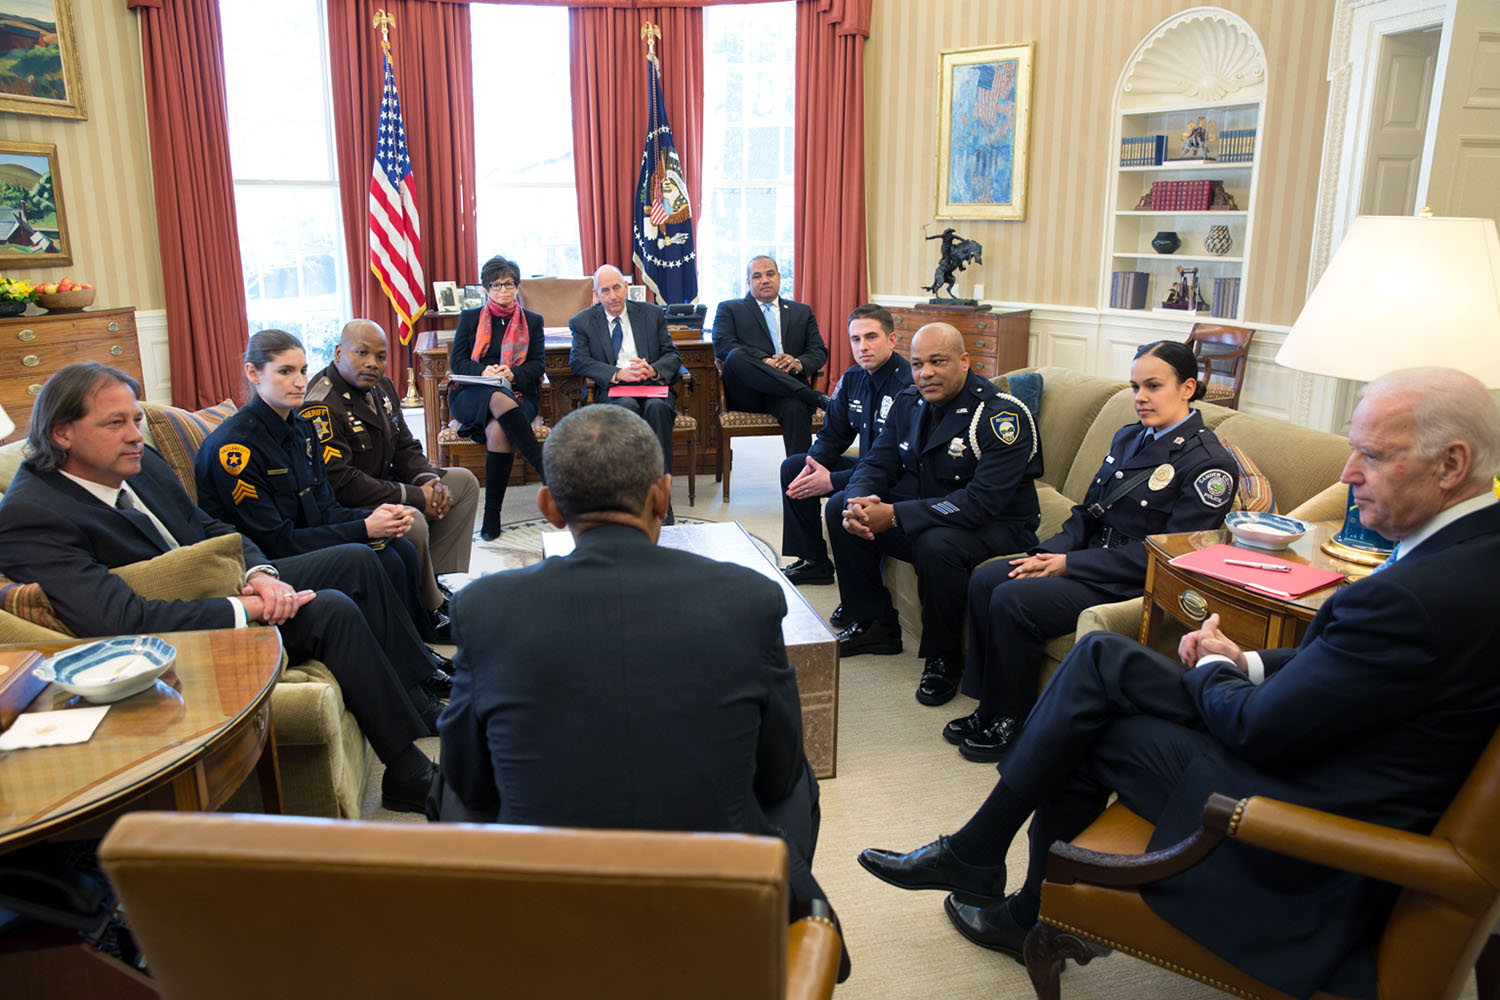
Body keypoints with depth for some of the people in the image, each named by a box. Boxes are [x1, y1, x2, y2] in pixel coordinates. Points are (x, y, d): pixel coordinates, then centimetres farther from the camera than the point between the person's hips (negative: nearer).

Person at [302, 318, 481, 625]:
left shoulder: (381, 386, 8)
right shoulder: (321, 406, -22)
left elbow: (405, 448, 15)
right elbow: (340, 483, -28)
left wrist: (429, 481, -9)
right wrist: (415, 498, -24)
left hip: (384, 488, 10)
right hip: (345, 508, -10)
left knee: (464, 481, 9)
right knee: (411, 523, -35)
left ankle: (438, 580, -1)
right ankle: (429, 610, -10)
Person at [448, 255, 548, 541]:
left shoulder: (532, 321, 16)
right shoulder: (470, 318, 16)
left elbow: (538, 365, 7)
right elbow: (456, 361, 6)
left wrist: (513, 373, -14)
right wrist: (484, 371, -15)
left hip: (517, 394, 0)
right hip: (471, 395, 0)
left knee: (498, 429, -35)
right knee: (500, 400, -38)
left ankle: (492, 514, -31)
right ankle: (547, 470, -43)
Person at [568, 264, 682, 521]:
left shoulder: (652, 314, 15)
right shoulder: (583, 322, 12)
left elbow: (672, 355, 10)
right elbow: (578, 361, -3)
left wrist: (653, 370, -14)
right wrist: (618, 374, -17)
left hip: (652, 387, 1)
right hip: (612, 393, -1)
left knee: (657, 407, -34)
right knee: (627, 406, -36)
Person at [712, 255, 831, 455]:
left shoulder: (802, 312, 26)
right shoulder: (729, 309, 17)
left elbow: (819, 351, 15)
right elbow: (722, 345, -1)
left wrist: (799, 363, -10)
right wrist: (764, 361, -16)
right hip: (746, 394, -1)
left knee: (797, 408, -34)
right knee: (736, 356, -33)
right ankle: (813, 396, -33)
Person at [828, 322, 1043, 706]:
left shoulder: (1003, 415, -23)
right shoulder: (909, 402, 1)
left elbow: (982, 502, -31)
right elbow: (877, 462, 4)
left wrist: (893, 515, -35)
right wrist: (859, 502, -22)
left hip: (996, 527, -7)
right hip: (921, 510, 7)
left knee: (937, 545, -38)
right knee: (840, 508, -4)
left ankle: (943, 659, -13)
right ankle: (874, 624, 7)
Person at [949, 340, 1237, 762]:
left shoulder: (1210, 464, -13)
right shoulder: (1128, 438, 12)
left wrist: (1070, 564, -17)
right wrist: (1050, 552, -5)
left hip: (1134, 584, -8)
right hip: (1089, 558, 8)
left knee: (1013, 600, -24)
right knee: (984, 580, -10)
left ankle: (1009, 722, -4)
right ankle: (990, 706, 0)